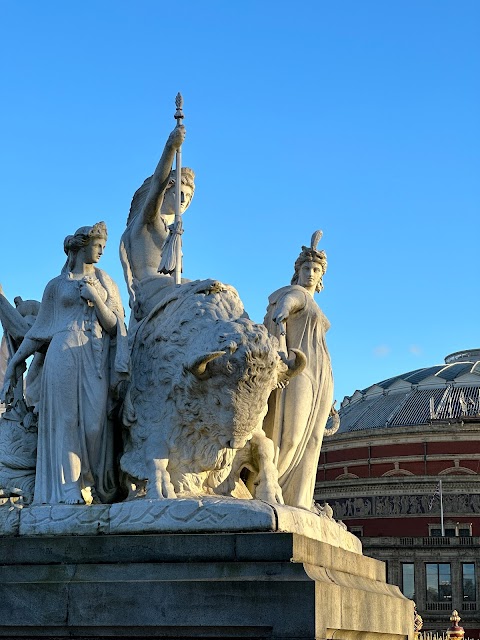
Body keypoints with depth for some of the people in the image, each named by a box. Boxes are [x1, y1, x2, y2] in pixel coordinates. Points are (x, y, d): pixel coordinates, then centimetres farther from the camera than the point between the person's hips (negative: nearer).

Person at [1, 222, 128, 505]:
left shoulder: (104, 281, 17)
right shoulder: (56, 285, 14)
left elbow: (113, 325, 8)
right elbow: (39, 329, 15)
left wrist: (95, 299, -6)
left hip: (96, 357, 1)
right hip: (64, 355, -1)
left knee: (95, 418, -8)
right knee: (66, 418, -7)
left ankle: (97, 489, -2)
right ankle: (69, 489, -8)